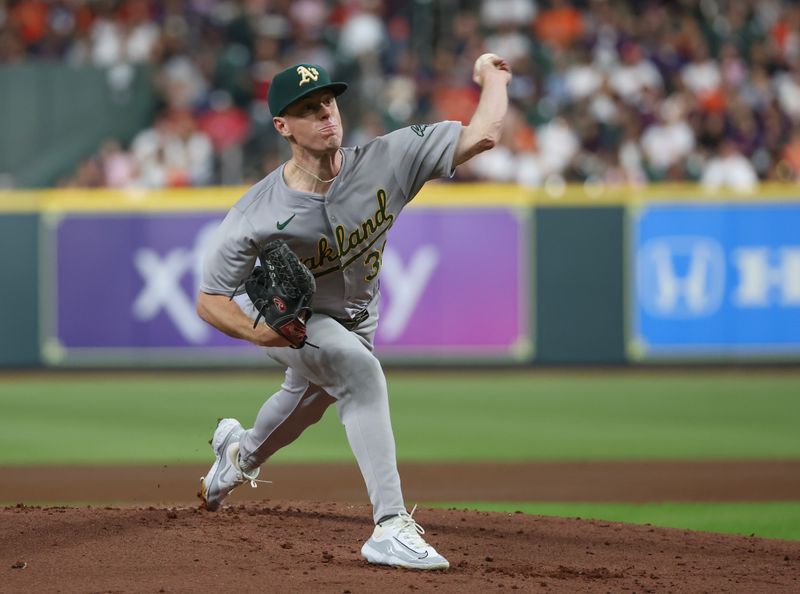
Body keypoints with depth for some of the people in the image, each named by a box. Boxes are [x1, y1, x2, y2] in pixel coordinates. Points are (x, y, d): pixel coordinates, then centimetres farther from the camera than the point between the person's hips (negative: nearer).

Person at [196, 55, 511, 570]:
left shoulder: (385, 162, -31)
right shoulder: (257, 214, -35)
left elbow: (481, 136, -33)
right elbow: (210, 300, -26)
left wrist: (492, 79, -18)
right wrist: (258, 332, -45)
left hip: (353, 318, 5)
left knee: (310, 399, 29)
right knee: (360, 371, -32)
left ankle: (240, 452, 66)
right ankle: (391, 526, -33)